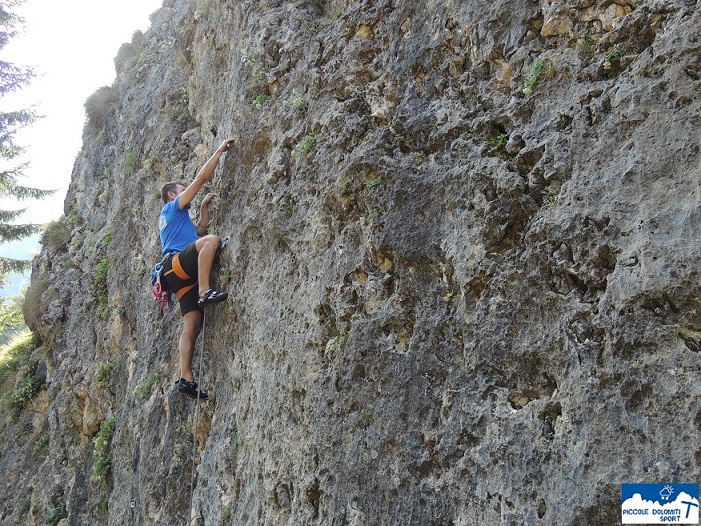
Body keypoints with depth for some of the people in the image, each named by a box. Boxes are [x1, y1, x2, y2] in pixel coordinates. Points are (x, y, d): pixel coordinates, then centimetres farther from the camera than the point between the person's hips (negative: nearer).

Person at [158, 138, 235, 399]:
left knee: (192, 326, -2)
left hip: (183, 275, 9)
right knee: (211, 240, -32)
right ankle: (205, 292, -40)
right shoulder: (173, 207, 12)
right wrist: (220, 150, 10)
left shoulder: (175, 217, 36)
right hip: (176, 262, -9)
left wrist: (204, 207, 35)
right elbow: (201, 178, 5)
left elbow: (199, 230, 43)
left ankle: (186, 378, -8)